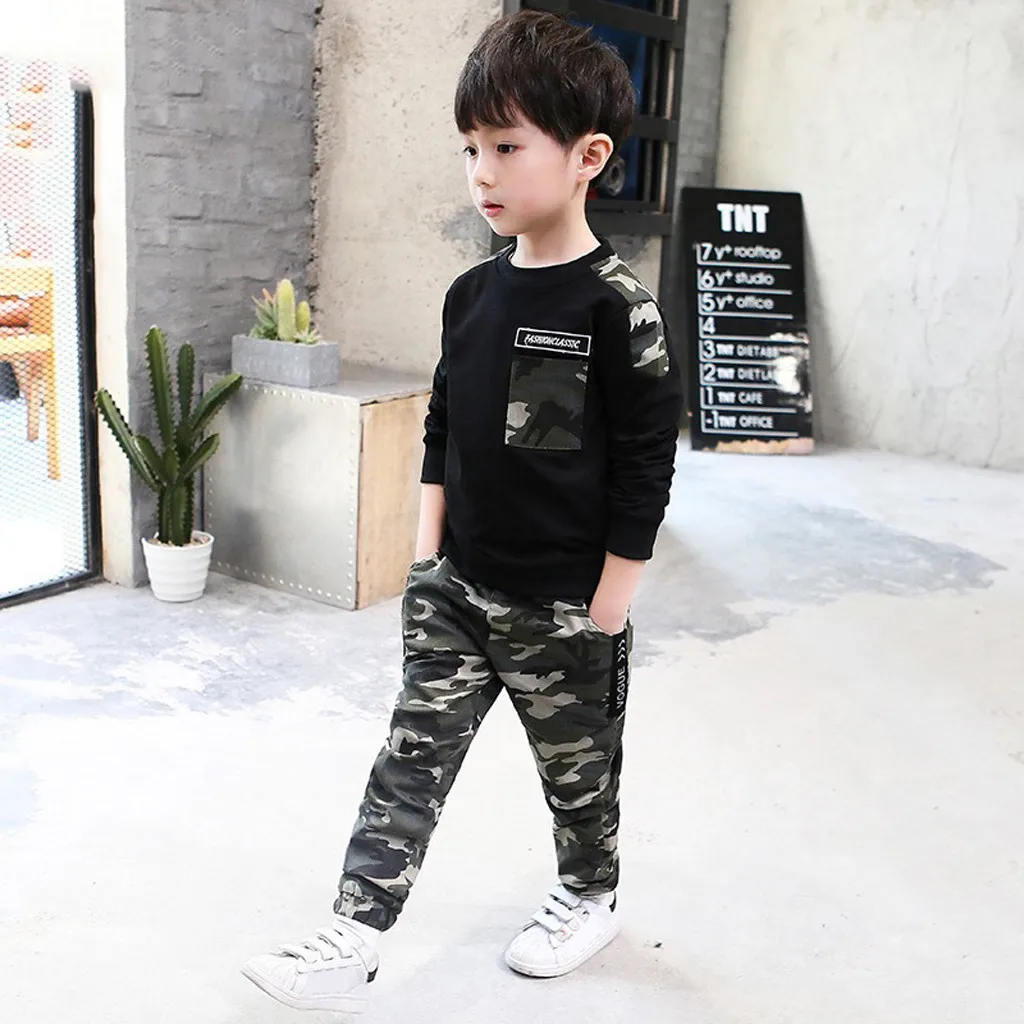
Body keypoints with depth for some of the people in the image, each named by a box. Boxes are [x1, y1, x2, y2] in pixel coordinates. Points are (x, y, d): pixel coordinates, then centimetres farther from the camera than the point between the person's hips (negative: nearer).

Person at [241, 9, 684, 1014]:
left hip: (565, 607, -5)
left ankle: (589, 897, 41)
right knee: (411, 760, 5)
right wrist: (427, 553, 8)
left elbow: (644, 468, -14)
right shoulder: (471, 294, 3)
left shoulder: (616, 307, -16)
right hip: (456, 591, 5)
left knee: (578, 769, 16)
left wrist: (607, 609, -13)